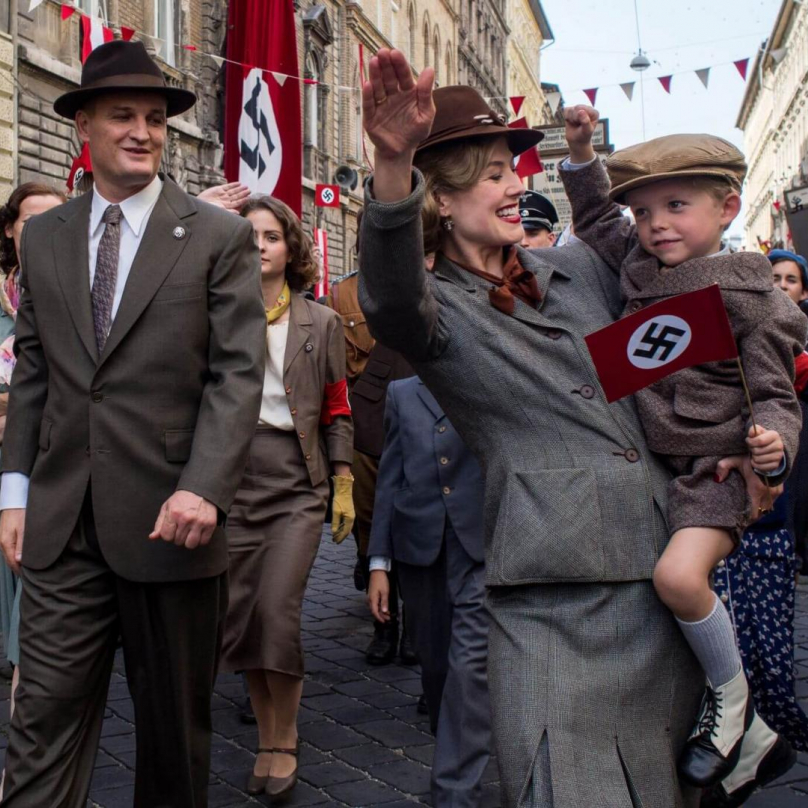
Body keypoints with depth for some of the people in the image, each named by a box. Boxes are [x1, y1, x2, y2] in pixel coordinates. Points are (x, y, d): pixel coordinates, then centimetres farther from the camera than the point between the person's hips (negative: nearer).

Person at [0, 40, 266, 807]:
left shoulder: (220, 237, -1)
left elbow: (237, 374, -7)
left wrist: (202, 488, -19)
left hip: (169, 515, -2)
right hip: (62, 521, 3)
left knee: (174, 722, 11)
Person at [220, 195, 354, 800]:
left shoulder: (321, 323, 7)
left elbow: (337, 411, 7)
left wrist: (344, 487, 3)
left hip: (297, 480, -1)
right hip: (232, 473, 2)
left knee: (278, 609, -11)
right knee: (242, 611, 5)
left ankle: (285, 743, 7)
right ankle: (267, 738, 21)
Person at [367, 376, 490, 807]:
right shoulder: (402, 393, 15)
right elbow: (390, 477, 12)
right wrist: (379, 562, 8)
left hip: (480, 548, -3)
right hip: (419, 545, 3)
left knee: (471, 666, -10)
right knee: (435, 664, 11)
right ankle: (454, 754, 33)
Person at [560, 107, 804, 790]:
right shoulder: (637, 266, 8)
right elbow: (595, 220, 26)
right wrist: (581, 153, 14)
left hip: (717, 467, -7)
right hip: (652, 465, 7)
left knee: (679, 574, -32)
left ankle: (730, 692, -3)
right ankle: (750, 734, 25)